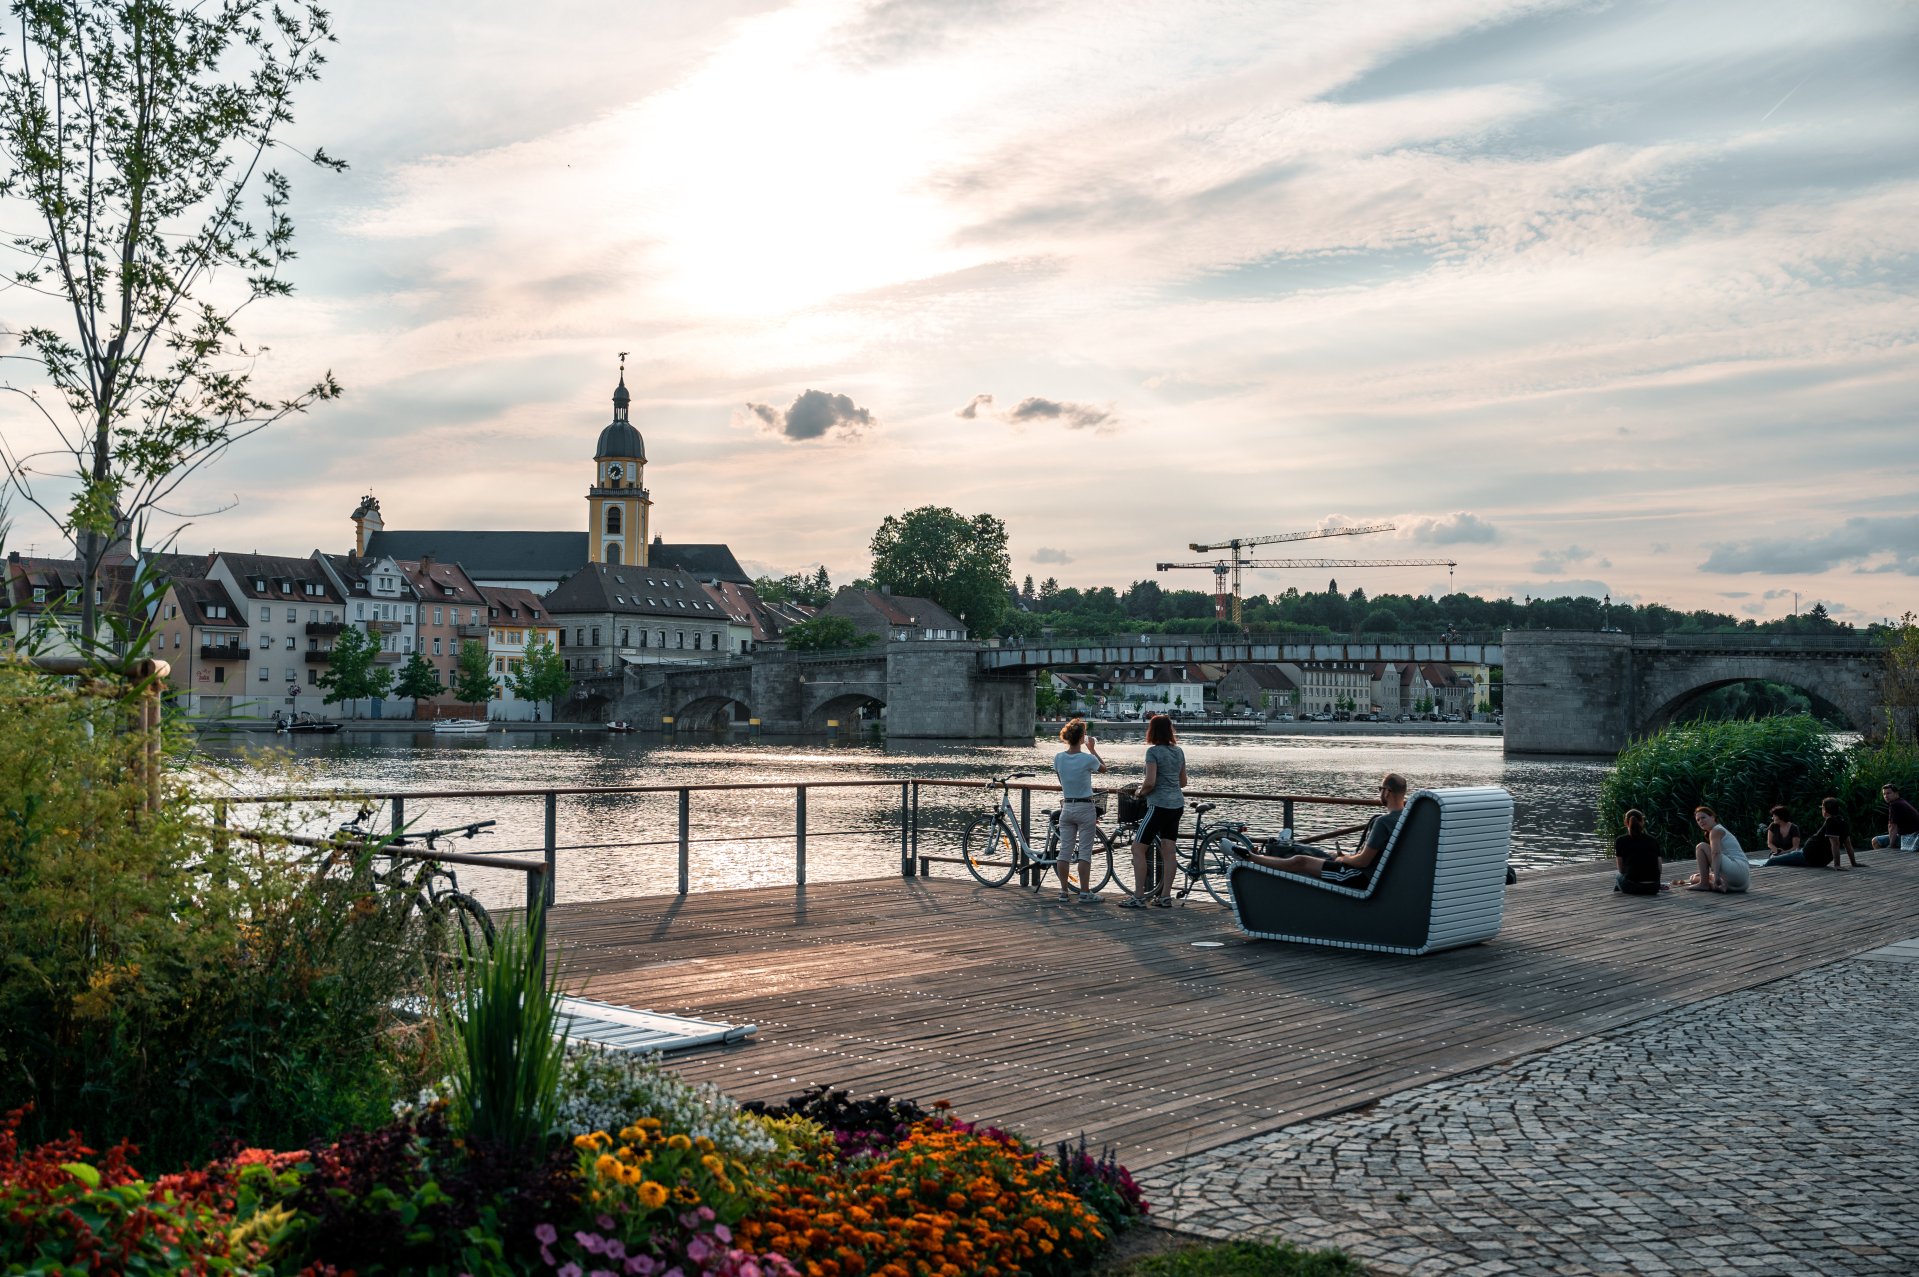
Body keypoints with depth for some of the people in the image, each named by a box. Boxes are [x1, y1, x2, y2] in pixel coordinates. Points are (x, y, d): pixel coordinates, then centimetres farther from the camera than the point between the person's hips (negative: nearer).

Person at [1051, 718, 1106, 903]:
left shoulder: (1058, 758, -3)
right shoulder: (1088, 759, -14)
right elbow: (1103, 768, 6)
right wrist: (1092, 749, 12)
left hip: (1066, 808, 4)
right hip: (1085, 808, -4)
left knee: (1064, 851, 8)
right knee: (1084, 852, 1)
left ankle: (1064, 891, 12)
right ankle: (1085, 893, 3)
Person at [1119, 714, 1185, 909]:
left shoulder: (1153, 751, -12)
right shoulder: (1179, 751, 11)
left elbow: (1150, 782, -18)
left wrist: (1141, 792, 0)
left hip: (1159, 805, -8)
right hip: (1177, 805, 8)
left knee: (1138, 848, -1)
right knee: (1168, 851, 9)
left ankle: (1139, 897, -4)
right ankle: (1165, 896, 10)